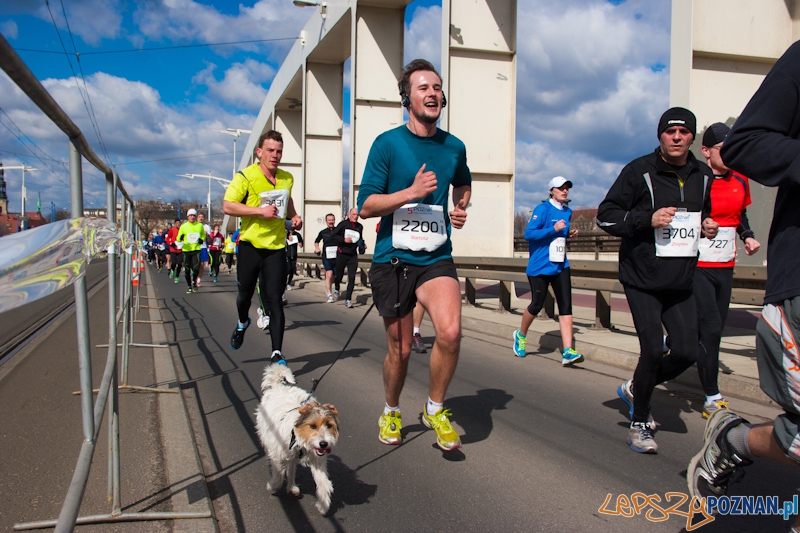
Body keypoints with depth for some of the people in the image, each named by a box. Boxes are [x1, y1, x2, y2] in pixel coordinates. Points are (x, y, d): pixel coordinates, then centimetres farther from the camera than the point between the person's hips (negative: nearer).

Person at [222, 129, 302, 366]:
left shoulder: (287, 178, 8)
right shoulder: (245, 176, -8)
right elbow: (227, 206, -13)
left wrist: (294, 216, 9)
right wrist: (260, 211, -20)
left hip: (276, 247, 2)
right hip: (250, 244, -1)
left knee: (274, 300, -7)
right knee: (245, 293, 15)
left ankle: (277, 353, -6)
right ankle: (242, 323, 50)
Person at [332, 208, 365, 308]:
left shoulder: (360, 227, 8)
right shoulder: (343, 224, -5)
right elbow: (333, 235, -7)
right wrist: (344, 240, -17)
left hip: (353, 255, 3)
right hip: (342, 254, -3)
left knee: (352, 277, -6)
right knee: (339, 275, 9)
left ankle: (347, 299, -1)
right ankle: (336, 287, 44)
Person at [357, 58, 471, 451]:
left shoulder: (454, 147, 7)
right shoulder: (387, 143, -4)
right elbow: (365, 206, -7)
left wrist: (461, 208, 8)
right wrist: (411, 192, -19)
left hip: (437, 257, 2)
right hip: (393, 257, -2)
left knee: (450, 332, -22)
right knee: (400, 349, 8)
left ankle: (435, 409, 4)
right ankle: (391, 412, 37)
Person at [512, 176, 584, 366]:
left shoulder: (567, 212, 13)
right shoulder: (543, 209, -8)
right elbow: (528, 233, -15)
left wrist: (569, 234, 6)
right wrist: (553, 229, -22)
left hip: (560, 266, 6)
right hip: (540, 266, -6)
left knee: (566, 305, -7)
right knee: (537, 305, 1)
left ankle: (567, 351, -11)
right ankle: (521, 335, 30)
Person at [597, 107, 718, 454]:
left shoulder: (703, 176, 10)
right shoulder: (639, 171, -7)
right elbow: (605, 216, -8)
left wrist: (707, 225, 4)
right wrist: (648, 219, -21)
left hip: (681, 282, 5)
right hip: (642, 280, -5)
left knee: (687, 352, -1)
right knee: (652, 352, -8)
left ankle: (635, 389, 27)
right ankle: (639, 424, 13)